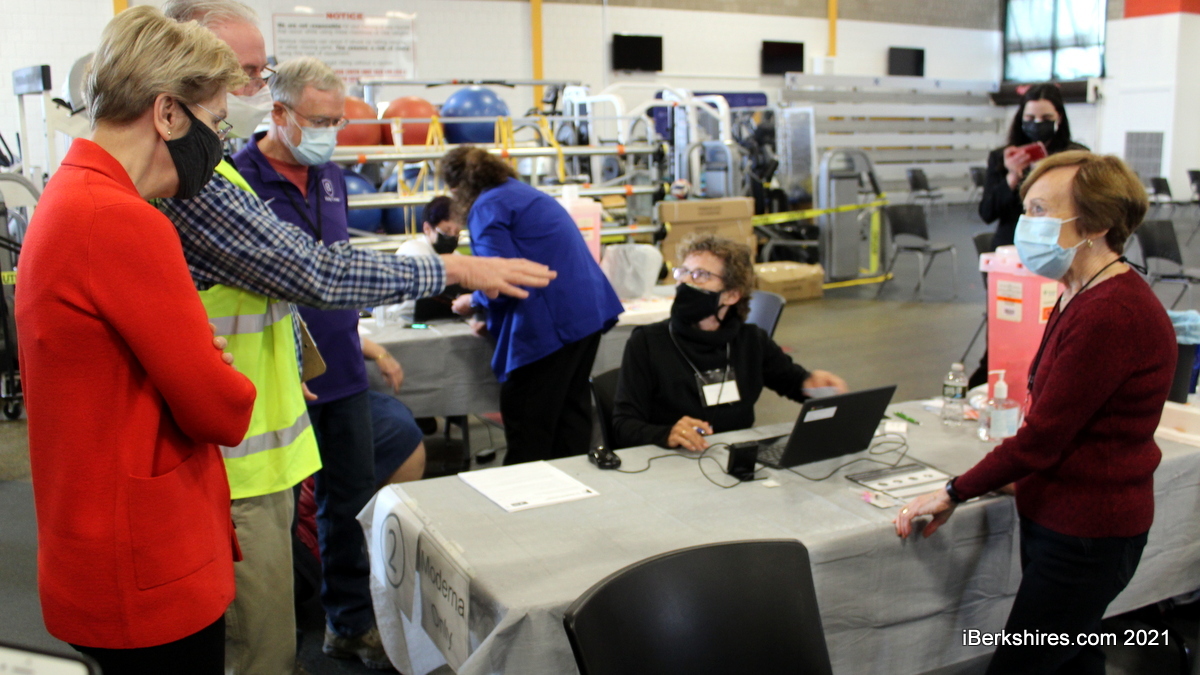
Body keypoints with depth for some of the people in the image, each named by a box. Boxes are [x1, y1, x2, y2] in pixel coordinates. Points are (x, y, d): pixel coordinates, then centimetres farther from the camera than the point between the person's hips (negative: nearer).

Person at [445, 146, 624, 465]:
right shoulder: (524, 191, 20)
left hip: (551, 324, -9)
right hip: (590, 310, 10)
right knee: (571, 412, 17)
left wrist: (472, 301, 4)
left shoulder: (487, 208, -8)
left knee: (527, 430, 2)